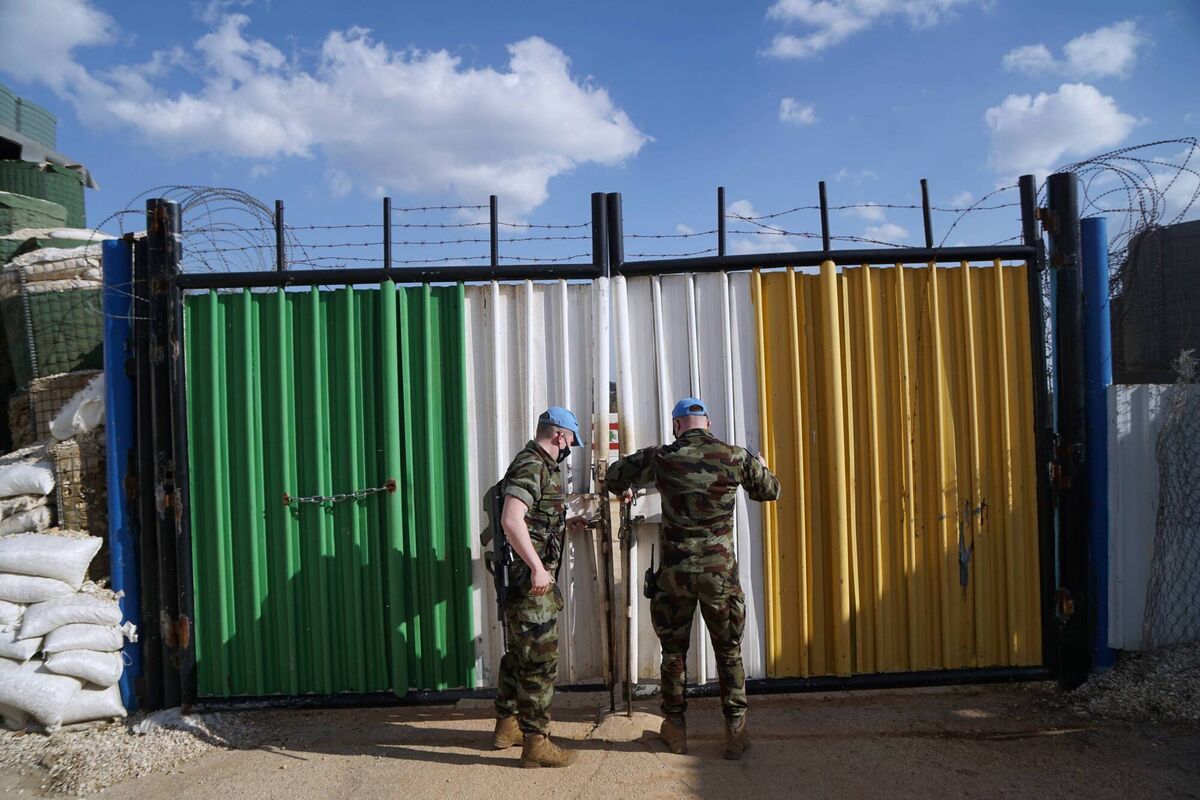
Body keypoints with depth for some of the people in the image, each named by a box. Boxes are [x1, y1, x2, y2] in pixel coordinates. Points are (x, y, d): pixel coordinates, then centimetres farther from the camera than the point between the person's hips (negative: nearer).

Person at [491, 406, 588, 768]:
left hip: (526, 579, 11)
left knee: (519, 654, 20)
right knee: (540, 660, -3)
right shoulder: (533, 467, -17)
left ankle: (507, 725, 33)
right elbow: (511, 520, -29)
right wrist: (538, 567, -28)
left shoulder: (536, 465, 16)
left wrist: (565, 524, 27)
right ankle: (535, 742, 7)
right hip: (530, 579, -11)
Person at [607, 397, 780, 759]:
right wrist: (761, 467, 35)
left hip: (675, 570, 0)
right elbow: (770, 490, 13)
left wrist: (626, 489, 34)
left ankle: (675, 729, 26)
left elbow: (615, 475, 11)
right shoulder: (735, 457, -4)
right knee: (729, 652, 13)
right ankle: (735, 730, 18)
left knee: (673, 650, 15)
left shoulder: (661, 458, -4)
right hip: (720, 570, 0)